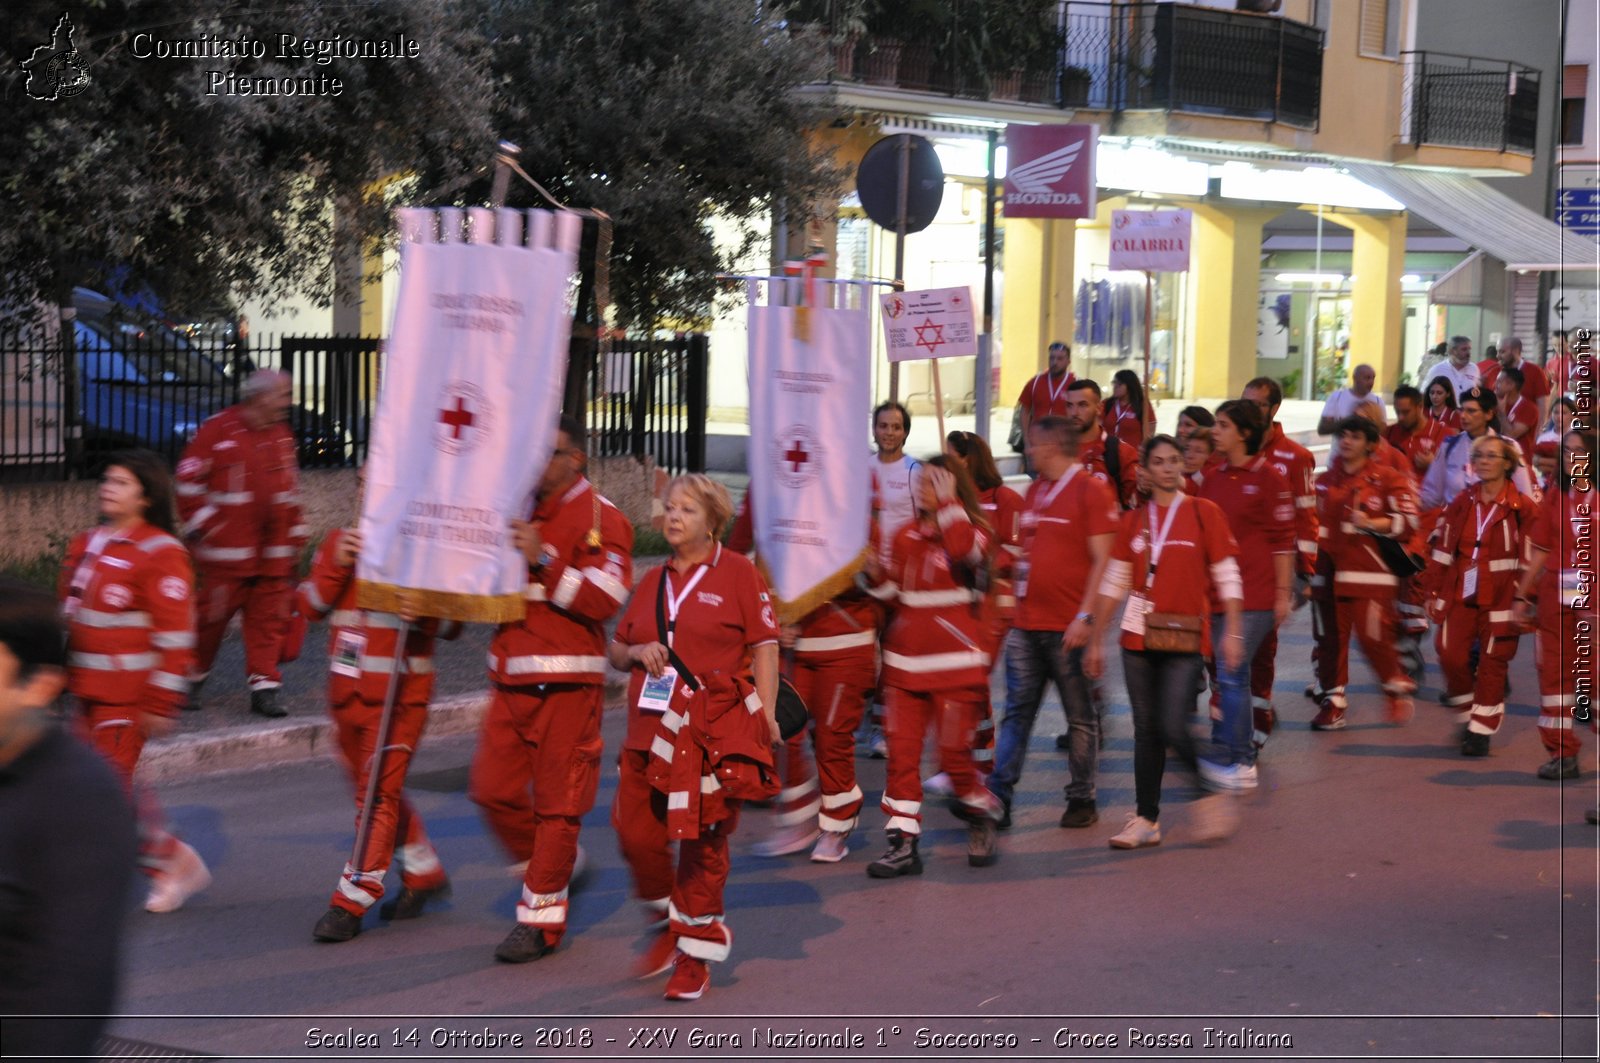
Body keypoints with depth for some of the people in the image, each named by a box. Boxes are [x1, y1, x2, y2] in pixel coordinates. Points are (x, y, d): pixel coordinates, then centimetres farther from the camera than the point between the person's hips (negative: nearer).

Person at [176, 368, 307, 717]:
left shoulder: (281, 435, 13)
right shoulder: (219, 430, -7)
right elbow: (188, 479, -7)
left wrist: (295, 532, 20)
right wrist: (199, 523, -9)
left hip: (274, 552, 6)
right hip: (229, 549, -6)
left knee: (269, 619, 3)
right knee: (213, 613, 2)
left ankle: (264, 688, 8)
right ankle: (190, 680, 19)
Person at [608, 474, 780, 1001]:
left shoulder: (737, 572, 0)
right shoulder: (652, 582, 15)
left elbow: (764, 646, -3)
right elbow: (615, 650, 24)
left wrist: (766, 714, -10)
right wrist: (637, 653, 1)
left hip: (716, 730, -5)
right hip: (652, 729, 5)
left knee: (704, 841, 1)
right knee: (635, 834, -1)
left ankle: (696, 953, 14)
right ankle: (670, 922, 25)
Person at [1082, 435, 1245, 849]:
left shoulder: (1204, 513, -1)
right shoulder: (1133, 520, 8)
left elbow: (1227, 576, -1)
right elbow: (1113, 583, 12)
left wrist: (1233, 632, -8)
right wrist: (1096, 640, 11)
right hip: (1139, 639, 4)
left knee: (1174, 728, -13)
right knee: (1146, 731, 7)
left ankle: (1214, 796, 11)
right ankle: (1146, 820, 14)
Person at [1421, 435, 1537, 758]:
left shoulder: (1522, 509, -5)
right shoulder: (1462, 504, 7)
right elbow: (1443, 550, 10)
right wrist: (1434, 592, 9)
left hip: (1500, 598, -4)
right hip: (1460, 594, 4)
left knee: (1492, 664, 2)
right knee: (1450, 655, -3)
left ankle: (1481, 731, 12)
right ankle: (1468, 715, 20)